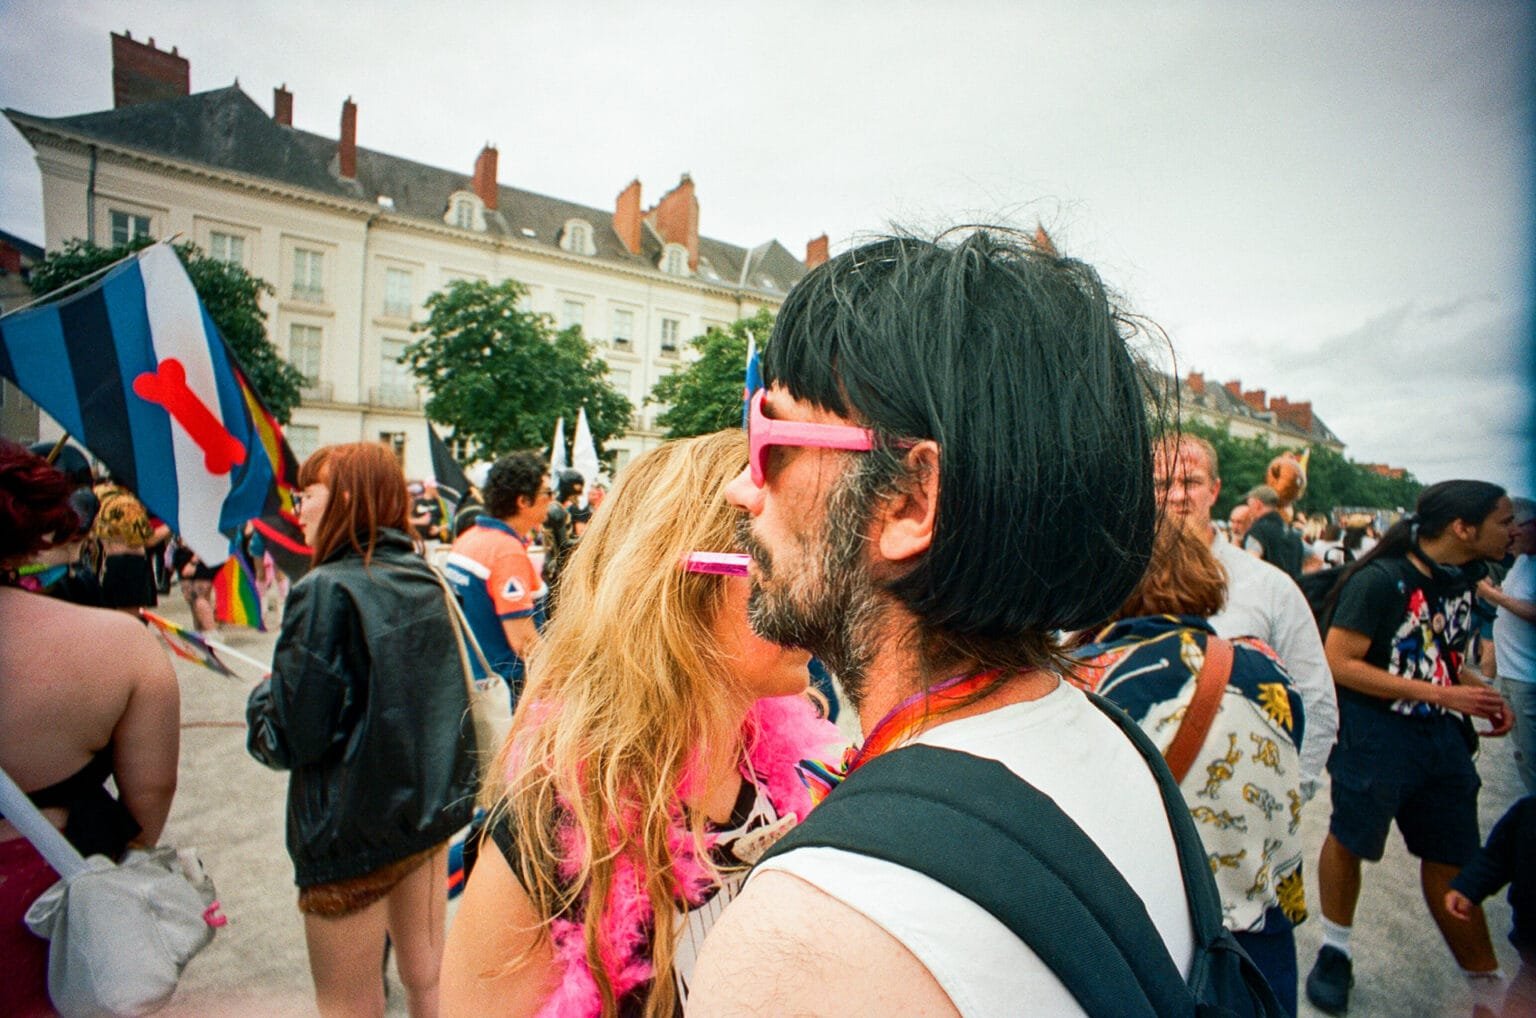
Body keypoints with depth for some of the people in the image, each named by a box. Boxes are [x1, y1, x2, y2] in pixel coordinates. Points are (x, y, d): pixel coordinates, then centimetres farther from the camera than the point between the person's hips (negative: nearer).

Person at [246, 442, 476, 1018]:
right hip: (432, 810, 6)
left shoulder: (326, 592, -20)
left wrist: (262, 696, 1)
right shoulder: (427, 583, 1)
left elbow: (288, 740, -17)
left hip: (354, 830, -6)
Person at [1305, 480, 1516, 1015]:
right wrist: (1438, 692, -20)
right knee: (1350, 841, 10)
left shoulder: (1461, 579, 6)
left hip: (1440, 734, 7)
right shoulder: (1380, 580, -19)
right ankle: (1335, 951, 30)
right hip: (1374, 734, -7)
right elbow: (1339, 663, -21)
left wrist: (1480, 691, 1)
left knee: (1452, 858, 15)